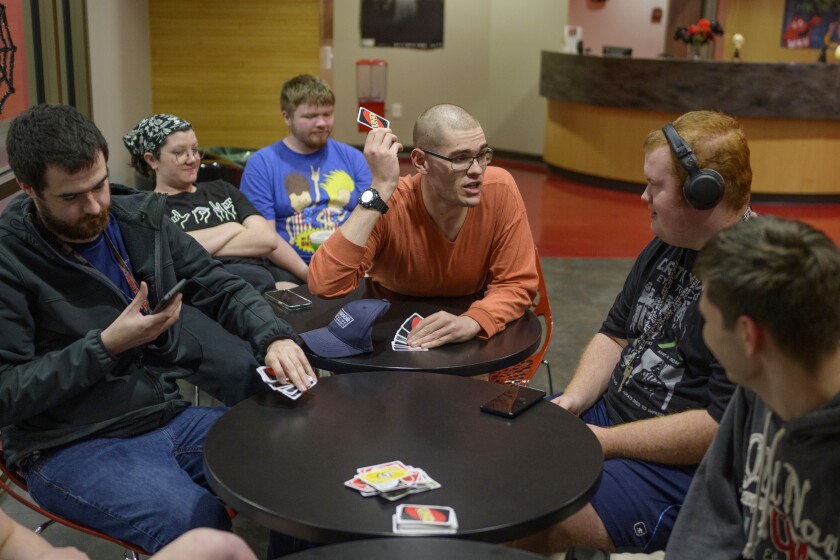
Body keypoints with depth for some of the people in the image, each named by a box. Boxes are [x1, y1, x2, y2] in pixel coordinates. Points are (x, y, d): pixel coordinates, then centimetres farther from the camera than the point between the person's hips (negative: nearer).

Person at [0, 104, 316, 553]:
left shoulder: (141, 217, 3)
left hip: (172, 415, 6)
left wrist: (273, 337, -13)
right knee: (201, 523, -31)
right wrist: (106, 345, -23)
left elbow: (221, 287, 6)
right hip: (71, 447, -5)